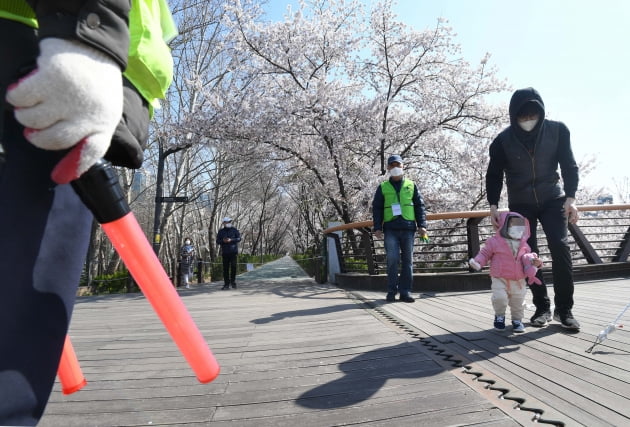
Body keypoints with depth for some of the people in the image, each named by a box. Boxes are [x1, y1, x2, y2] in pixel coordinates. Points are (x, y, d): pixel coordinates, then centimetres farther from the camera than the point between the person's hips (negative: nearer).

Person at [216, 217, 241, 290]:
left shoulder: (234, 230, 6)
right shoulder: (221, 231, 10)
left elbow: (239, 238, -1)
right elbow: (217, 241, 9)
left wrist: (231, 240, -15)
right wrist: (223, 241, -11)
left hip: (233, 251, -1)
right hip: (225, 252, 2)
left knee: (233, 267, -7)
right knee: (225, 268, 1)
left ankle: (233, 282, 7)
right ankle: (226, 284, 7)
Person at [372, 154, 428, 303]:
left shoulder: (411, 185, 13)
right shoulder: (383, 187, 11)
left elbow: (419, 206, 11)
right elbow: (376, 208, 8)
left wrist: (422, 225, 0)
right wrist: (377, 227, -2)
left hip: (408, 228, 1)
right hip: (390, 229, -1)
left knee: (407, 260, 2)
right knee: (392, 260, -7)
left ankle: (405, 291, 8)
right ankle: (391, 291, 2)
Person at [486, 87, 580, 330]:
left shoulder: (558, 130, -10)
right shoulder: (503, 140, -12)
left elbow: (569, 166, -5)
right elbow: (494, 175, -5)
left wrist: (570, 198, -16)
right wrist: (493, 206, -14)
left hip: (553, 200, 0)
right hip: (520, 205, 0)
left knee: (560, 248, -12)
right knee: (528, 255, -2)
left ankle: (564, 309, -1)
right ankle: (542, 307, 10)